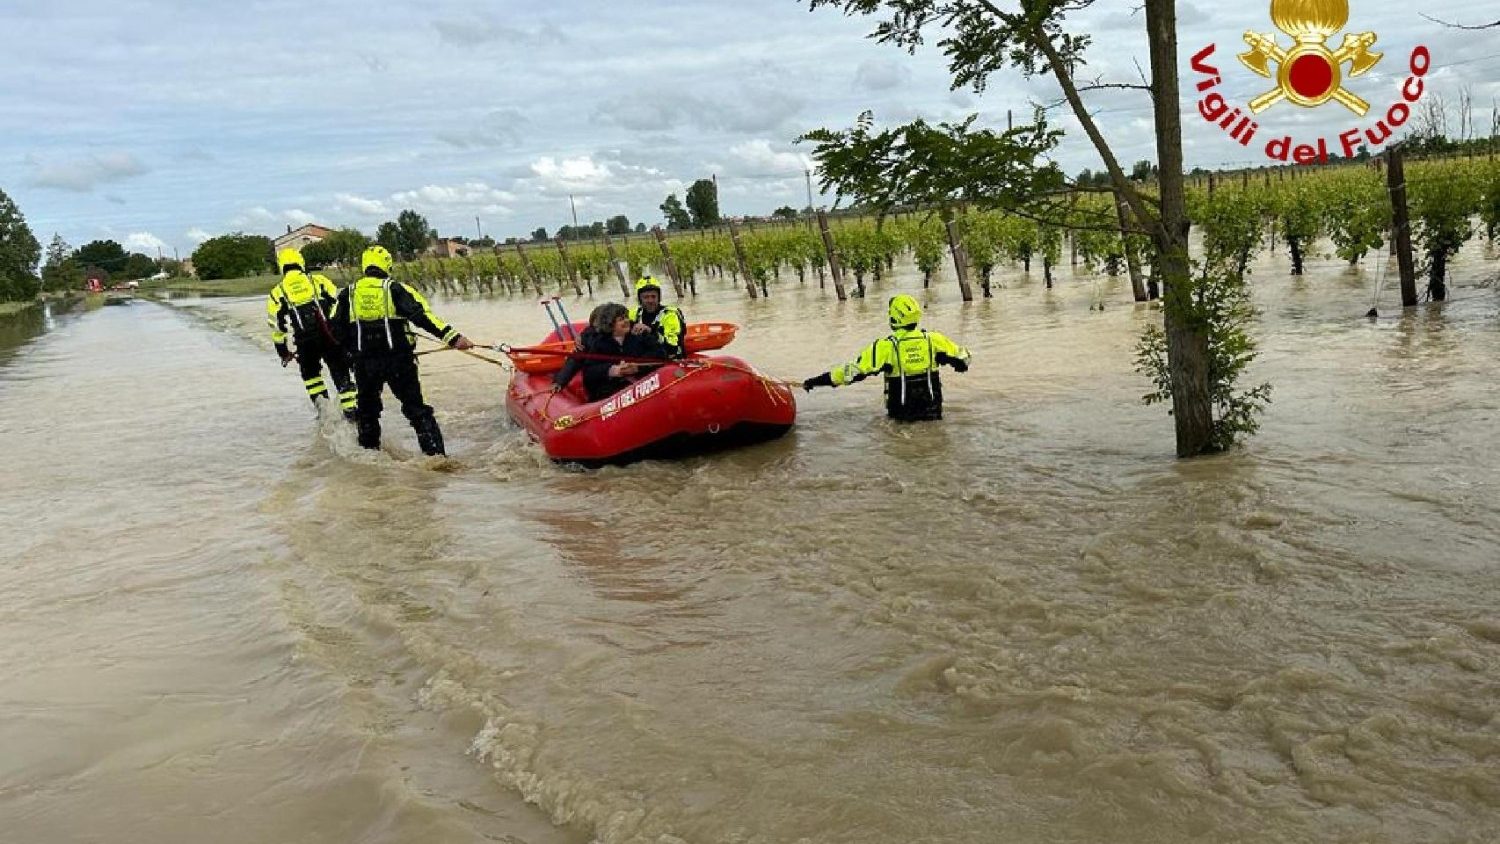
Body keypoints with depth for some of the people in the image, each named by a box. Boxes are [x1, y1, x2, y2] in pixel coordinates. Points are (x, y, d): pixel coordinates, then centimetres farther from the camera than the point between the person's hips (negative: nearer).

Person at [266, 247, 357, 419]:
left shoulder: (277, 292, 10)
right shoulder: (319, 281, 9)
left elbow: (277, 327, 11)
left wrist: (283, 352, 20)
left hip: (305, 341, 0)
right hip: (329, 335, 0)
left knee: (310, 373, 22)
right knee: (340, 372, 10)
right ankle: (350, 410, 4)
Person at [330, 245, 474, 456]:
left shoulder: (349, 293, 8)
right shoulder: (395, 289, -2)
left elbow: (337, 328, 10)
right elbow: (422, 315, -15)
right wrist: (453, 337, -20)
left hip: (364, 362, 3)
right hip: (398, 360, -2)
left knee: (367, 409, 21)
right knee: (416, 409, 3)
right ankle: (435, 453, -3)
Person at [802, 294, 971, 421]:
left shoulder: (886, 346, -11)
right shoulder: (933, 340, -2)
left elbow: (853, 371, -13)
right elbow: (963, 359, 8)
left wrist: (816, 381, -8)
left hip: (901, 411, -2)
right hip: (933, 410, 2)